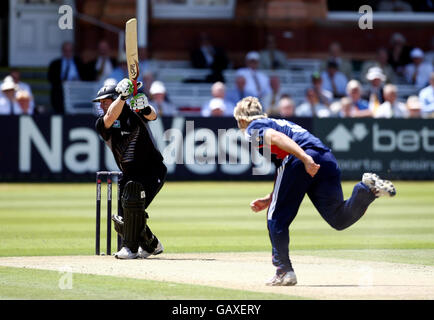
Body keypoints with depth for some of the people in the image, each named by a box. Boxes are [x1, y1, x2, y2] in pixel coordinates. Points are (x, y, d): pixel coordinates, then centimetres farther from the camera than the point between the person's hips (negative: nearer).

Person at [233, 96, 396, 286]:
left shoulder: (253, 129, 15)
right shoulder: (278, 122, 40)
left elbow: (277, 137, -10)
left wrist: (305, 158, -22)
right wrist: (267, 200, 34)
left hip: (299, 161, -7)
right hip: (327, 159, 7)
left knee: (277, 218, 7)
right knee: (339, 220, 4)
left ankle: (284, 271, 3)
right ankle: (367, 189, -18)